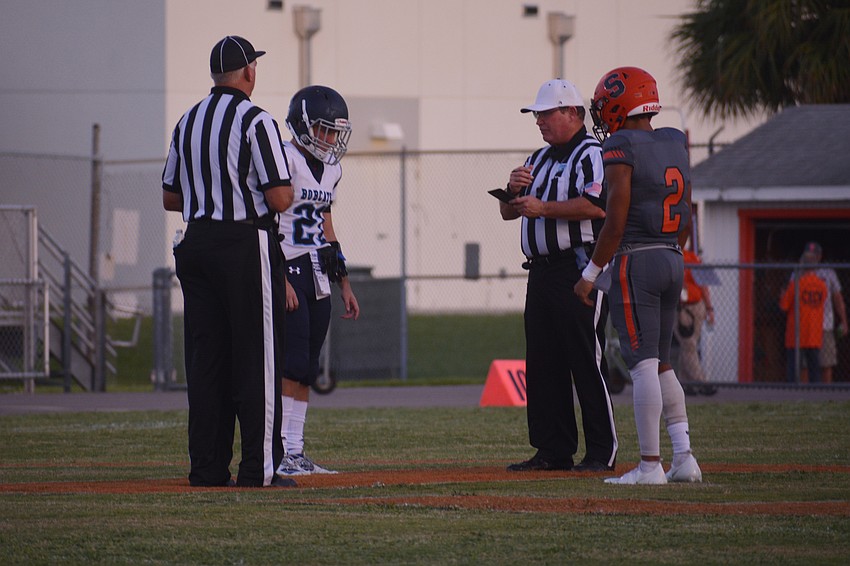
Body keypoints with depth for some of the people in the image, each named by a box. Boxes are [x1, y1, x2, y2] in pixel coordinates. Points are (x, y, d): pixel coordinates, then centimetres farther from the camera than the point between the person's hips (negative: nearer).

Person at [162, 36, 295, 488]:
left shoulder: (187, 123, 10)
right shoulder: (255, 122, -11)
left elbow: (171, 198, 15)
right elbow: (280, 198, -16)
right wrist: (287, 193, 6)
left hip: (197, 244, 6)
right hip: (247, 245, -6)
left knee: (205, 361, 9)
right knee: (256, 359, -2)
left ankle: (207, 467, 9)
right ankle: (259, 468, -4)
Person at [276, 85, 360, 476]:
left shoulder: (330, 170, 15)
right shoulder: (284, 160, -12)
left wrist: (344, 285, 21)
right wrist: (280, 280, -21)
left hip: (317, 276, 8)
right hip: (288, 270, -8)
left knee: (307, 369, 7)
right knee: (292, 364, -13)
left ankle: (295, 452, 10)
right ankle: (277, 452, -13)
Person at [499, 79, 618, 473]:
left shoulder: (592, 155, -6)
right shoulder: (540, 159, 22)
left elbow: (596, 206, -21)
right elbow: (508, 212, 22)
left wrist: (542, 208, -18)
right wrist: (514, 190, 0)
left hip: (579, 272, -9)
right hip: (541, 273, 9)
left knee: (586, 360, -9)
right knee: (542, 363, 8)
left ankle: (602, 451, -6)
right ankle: (553, 450, 12)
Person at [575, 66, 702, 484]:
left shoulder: (621, 150, -12)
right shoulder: (675, 148, 11)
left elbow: (615, 221, -15)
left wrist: (591, 273, -8)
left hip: (634, 262, -7)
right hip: (672, 262, 7)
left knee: (643, 364, -5)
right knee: (660, 364, 15)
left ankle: (650, 465, -6)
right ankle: (684, 457, 8)